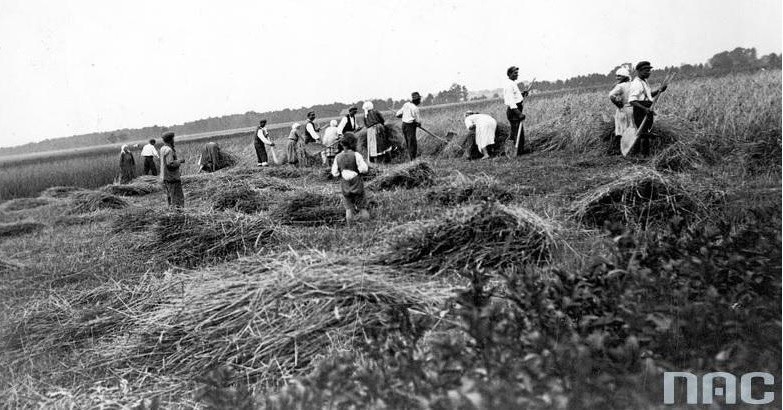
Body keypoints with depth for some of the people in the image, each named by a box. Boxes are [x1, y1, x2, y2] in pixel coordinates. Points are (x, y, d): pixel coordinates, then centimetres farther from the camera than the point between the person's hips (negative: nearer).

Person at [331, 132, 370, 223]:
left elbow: (335, 173, 0)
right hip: (357, 185, -2)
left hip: (345, 186, 3)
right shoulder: (356, 155, -13)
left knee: (348, 207, 11)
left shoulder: (338, 157, -2)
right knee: (362, 206, 10)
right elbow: (364, 169, -14)